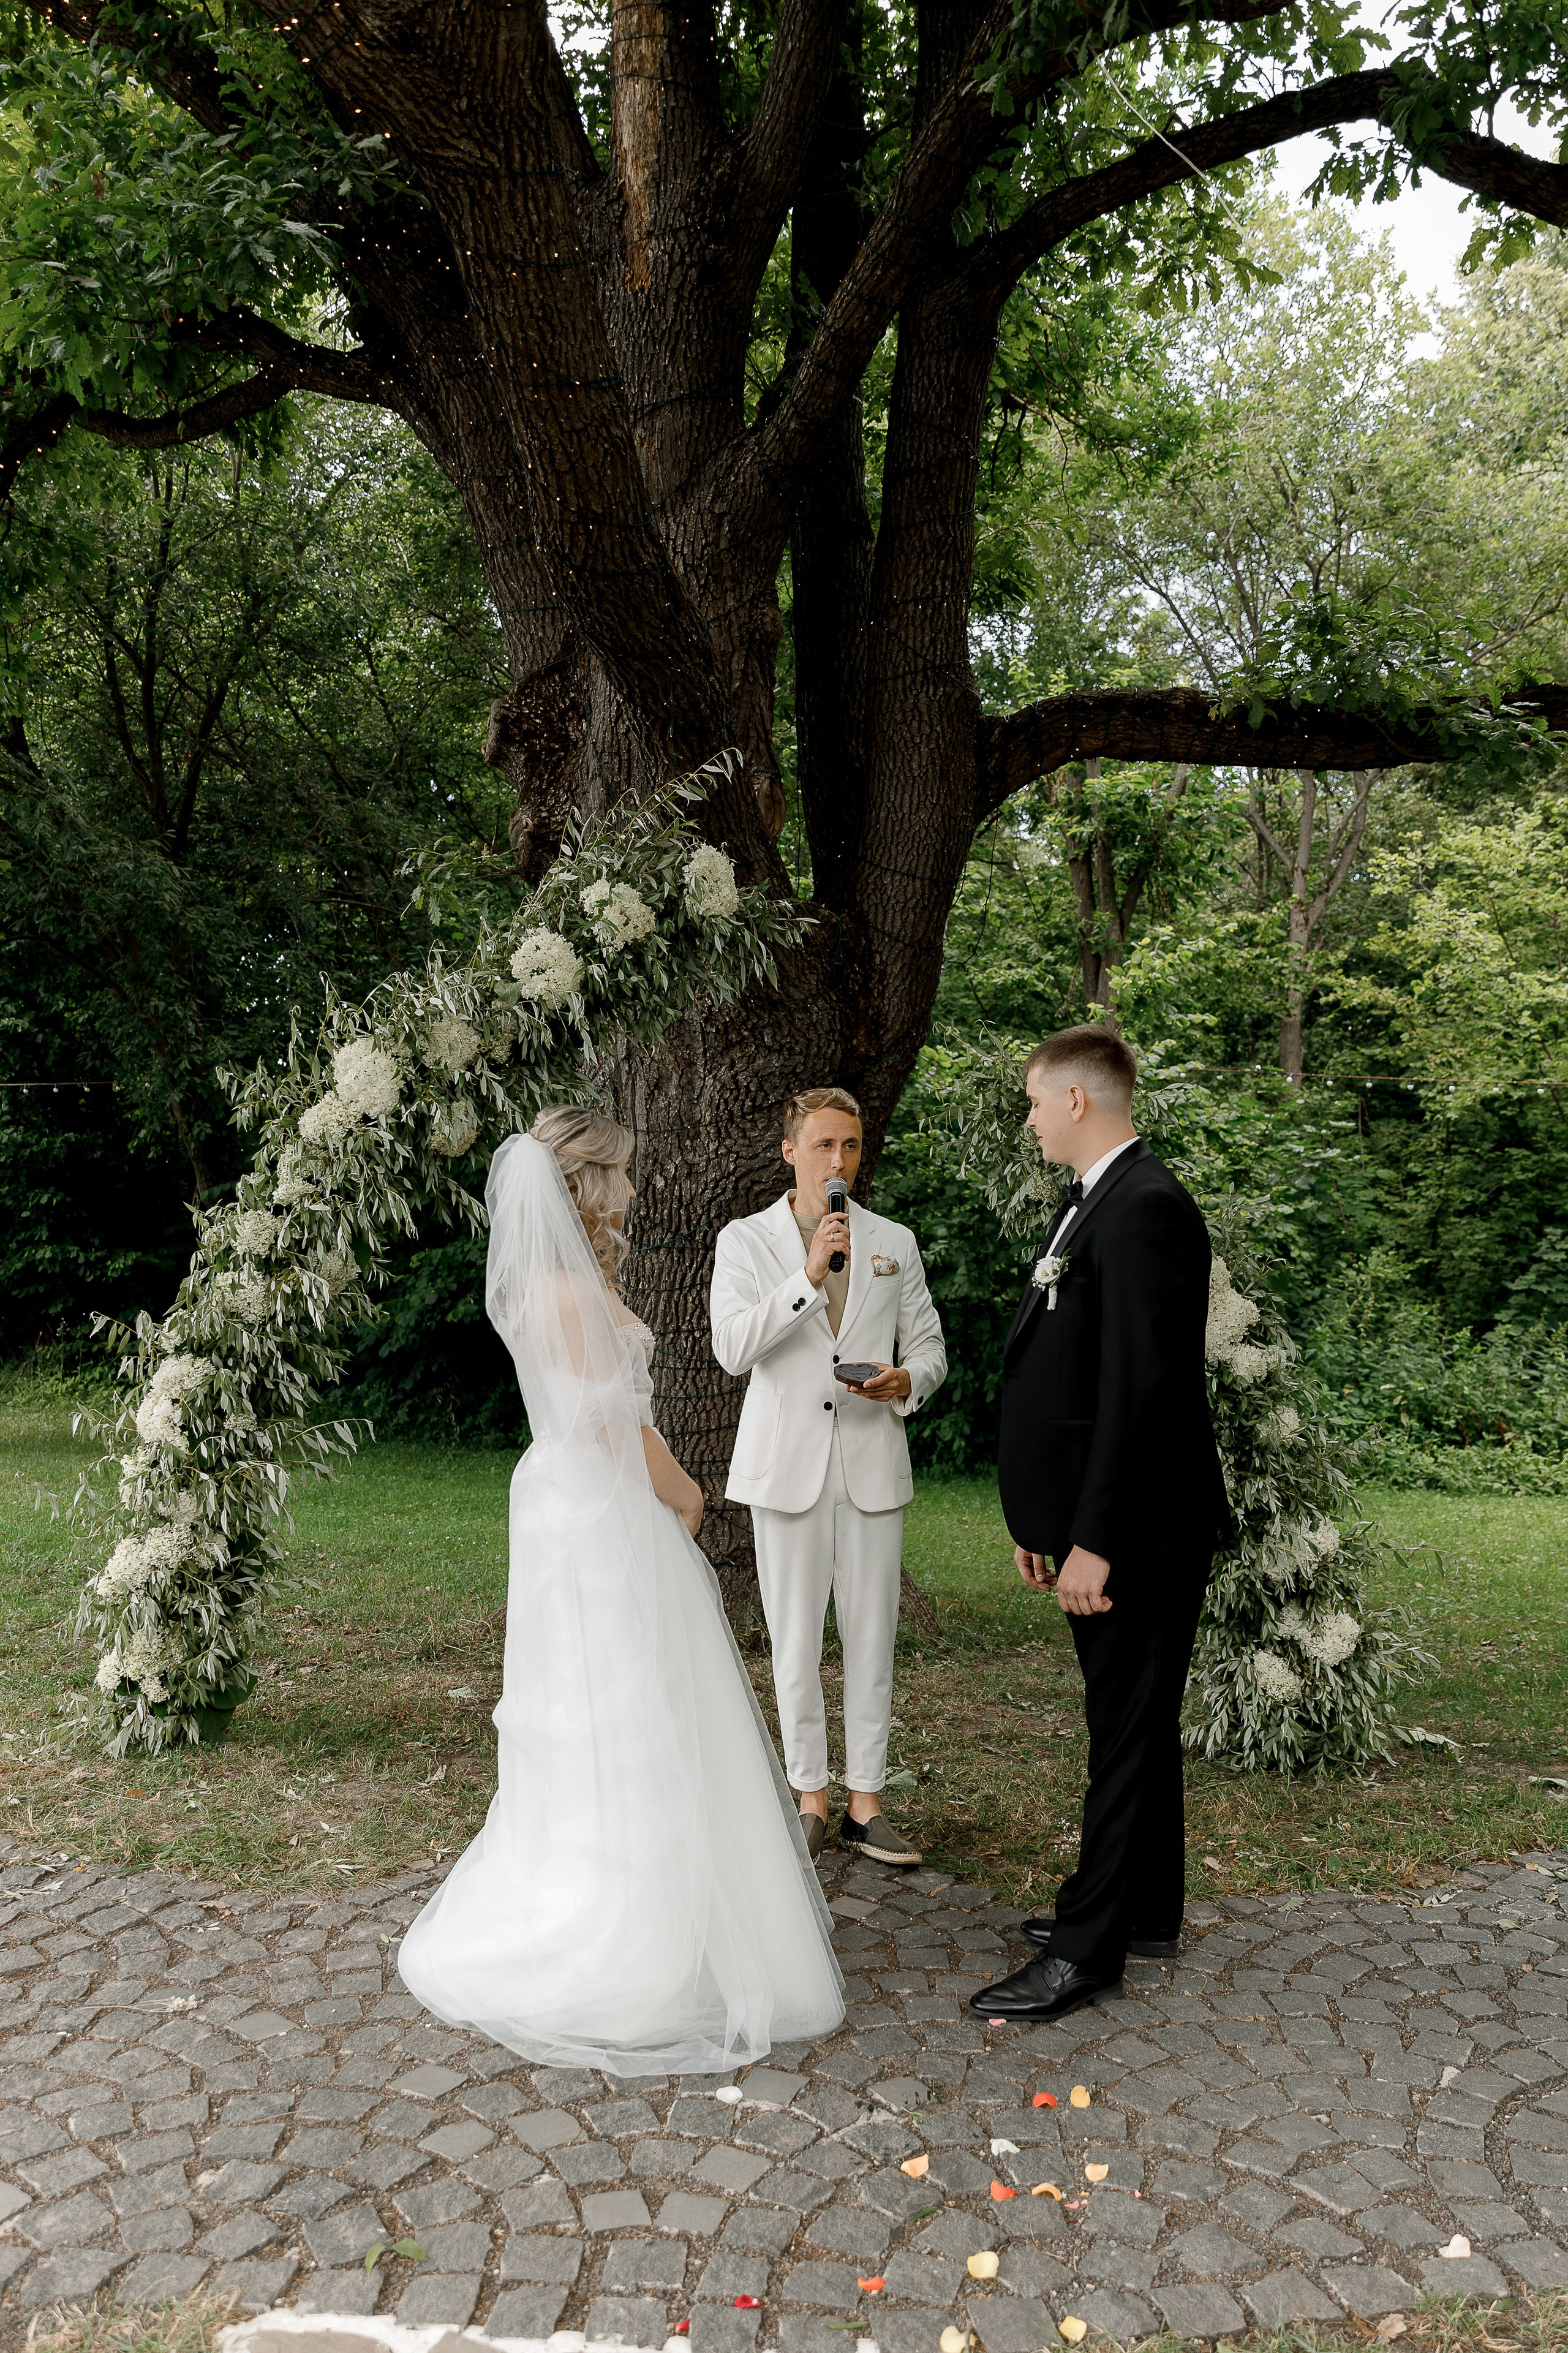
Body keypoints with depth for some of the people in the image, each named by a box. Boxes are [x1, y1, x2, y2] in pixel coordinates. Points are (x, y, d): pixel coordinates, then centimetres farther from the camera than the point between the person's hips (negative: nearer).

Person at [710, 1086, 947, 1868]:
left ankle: (864, 1804, 18)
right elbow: (732, 1348, -12)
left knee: (872, 1638, 5)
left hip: (872, 1464, 2)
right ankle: (811, 1798, 21)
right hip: (786, 1465, -2)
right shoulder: (745, 1240, 1)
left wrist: (907, 1380, -11)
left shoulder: (894, 1242, 8)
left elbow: (928, 1347, 12)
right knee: (795, 1640, 6)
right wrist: (809, 1275, -21)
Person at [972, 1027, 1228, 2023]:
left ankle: (1087, 1950, 12)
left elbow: (1142, 1387, -24)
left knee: (1127, 1726, 1)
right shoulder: (1097, 1203, 13)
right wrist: (1045, 1518, 16)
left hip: (1141, 1529, -10)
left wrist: (1094, 1540, -23)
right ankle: (1145, 1908, 34)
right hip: (1104, 1518, 10)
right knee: (1134, 1720, 19)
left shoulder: (1145, 1208, -19)